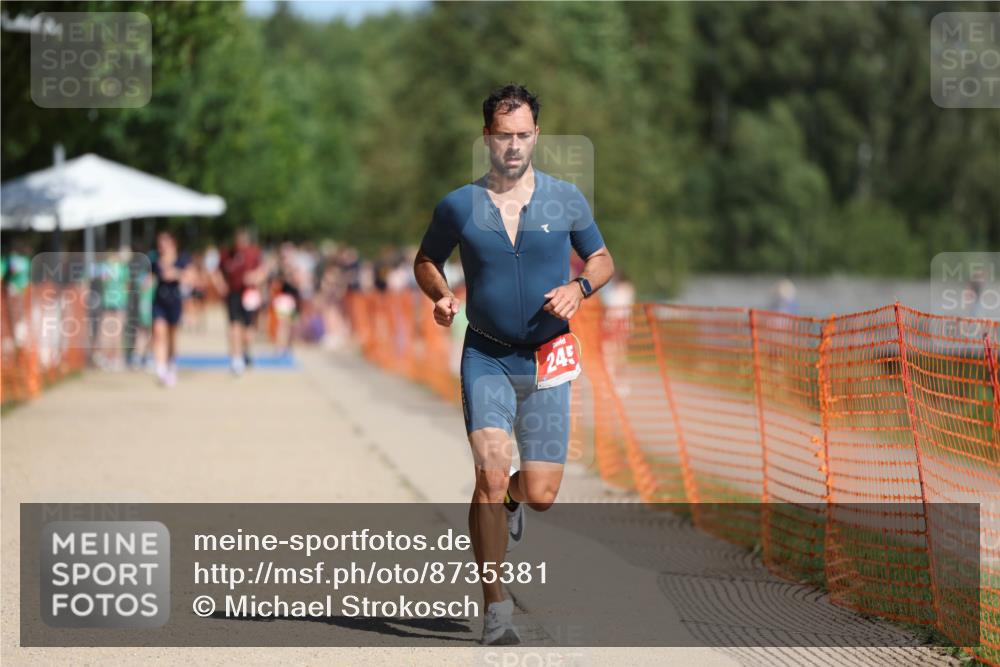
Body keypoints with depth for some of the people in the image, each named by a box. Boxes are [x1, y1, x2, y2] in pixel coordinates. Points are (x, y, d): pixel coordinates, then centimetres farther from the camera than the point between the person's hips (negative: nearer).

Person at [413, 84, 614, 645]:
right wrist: (441, 296, -7)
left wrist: (579, 288, -10)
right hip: (486, 356, -1)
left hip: (548, 360, 1)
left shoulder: (566, 199, 0)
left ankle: (511, 501, 40)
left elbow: (602, 258, 12)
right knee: (491, 468, -20)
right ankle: (496, 606, -13)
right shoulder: (459, 206, -2)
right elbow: (427, 261, 14)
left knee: (541, 494, 0)